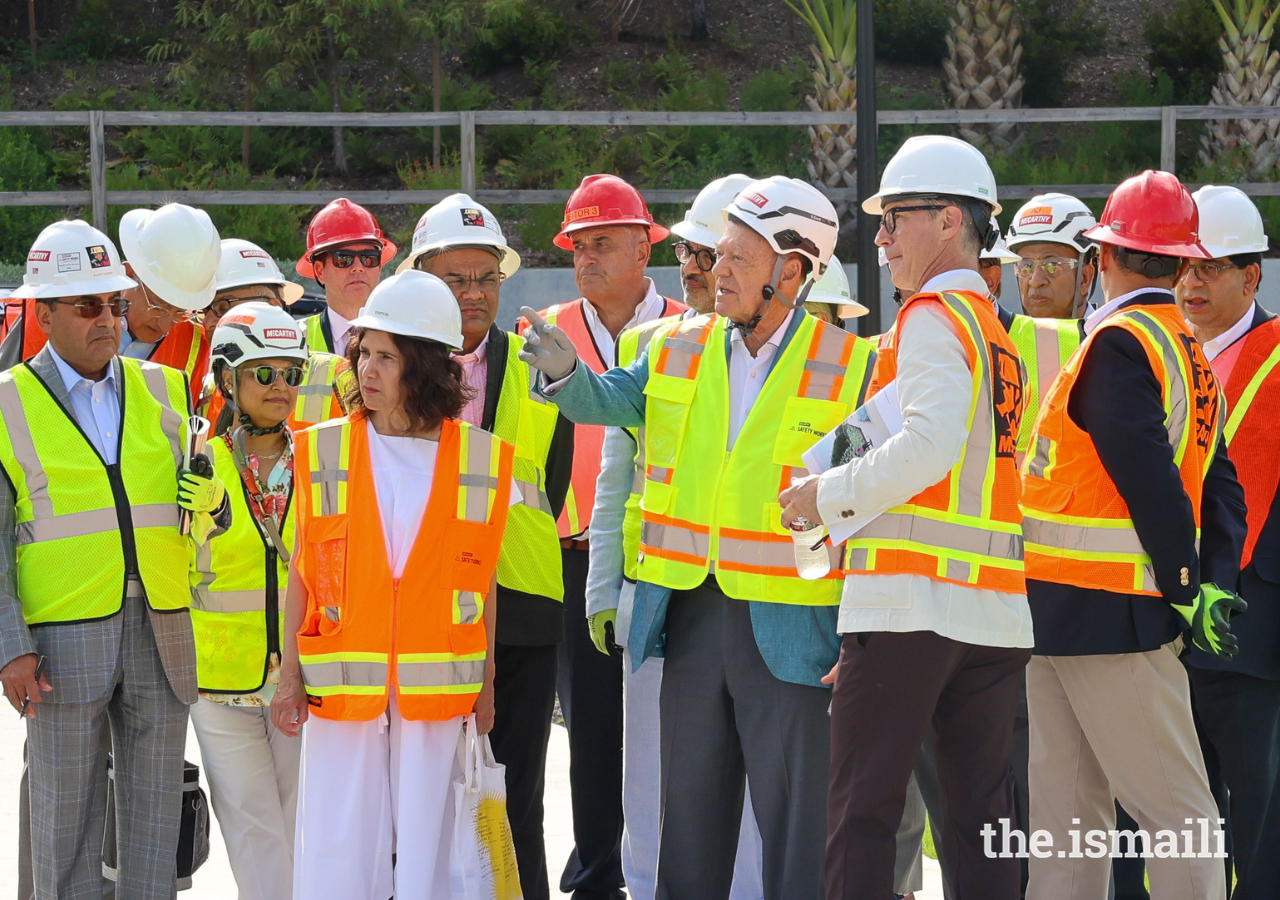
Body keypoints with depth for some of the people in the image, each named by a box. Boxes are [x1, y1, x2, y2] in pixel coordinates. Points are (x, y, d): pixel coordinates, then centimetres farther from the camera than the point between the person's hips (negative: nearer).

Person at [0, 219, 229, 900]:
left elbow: (209, 510, 16)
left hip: (163, 633, 3)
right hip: (64, 639, -3)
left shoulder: (166, 391, 11)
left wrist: (208, 504, -9)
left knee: (155, 814, 7)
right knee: (66, 818, 1)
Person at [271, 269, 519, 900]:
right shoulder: (323, 451, 4)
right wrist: (289, 675, 2)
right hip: (341, 685, 0)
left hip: (439, 687, 0)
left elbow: (483, 579, 8)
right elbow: (301, 572, 6)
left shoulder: (480, 459, 3)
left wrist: (486, 683, 6)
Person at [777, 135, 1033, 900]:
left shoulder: (931, 318, -6)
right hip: (997, 608, 8)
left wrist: (830, 493, -10)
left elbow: (929, 446, -21)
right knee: (981, 815, 6)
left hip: (910, 601, -8)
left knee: (863, 809, -4)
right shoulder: (1001, 331, 18)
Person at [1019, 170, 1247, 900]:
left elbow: (1150, 477, -21)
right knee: (1068, 807, 11)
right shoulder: (1189, 352, 15)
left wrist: (1189, 589, -14)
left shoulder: (1119, 344, -15)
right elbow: (1221, 483, 11)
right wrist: (1214, 584, 1)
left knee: (1171, 806, -6)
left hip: (1097, 612, -9)